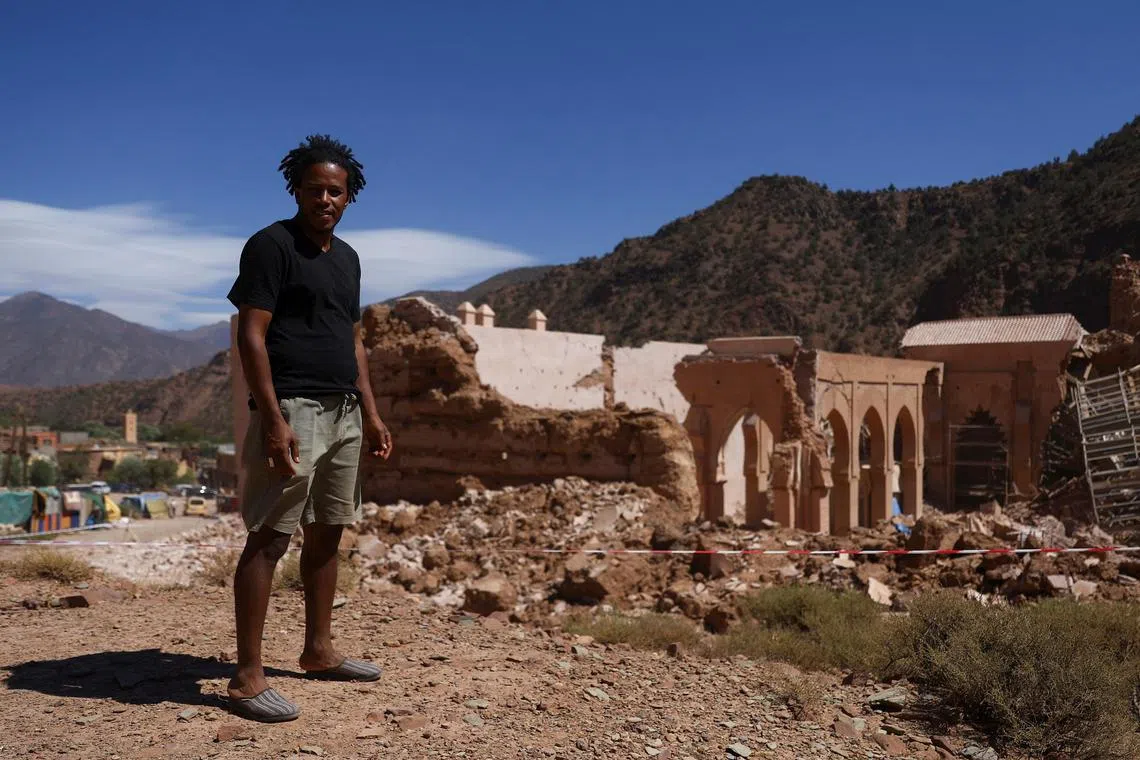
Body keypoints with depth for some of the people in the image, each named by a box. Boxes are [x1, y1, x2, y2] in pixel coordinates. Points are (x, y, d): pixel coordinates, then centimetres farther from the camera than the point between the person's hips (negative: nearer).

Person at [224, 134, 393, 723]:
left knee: (327, 533, 13)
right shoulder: (271, 245, -7)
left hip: (343, 413, 8)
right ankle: (247, 676, -2)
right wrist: (273, 420, -21)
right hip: (292, 409, -8)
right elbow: (251, 336, -14)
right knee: (268, 539, -7)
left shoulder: (346, 257, 17)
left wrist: (370, 412, 16)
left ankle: (318, 651, 25)